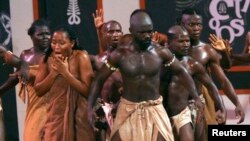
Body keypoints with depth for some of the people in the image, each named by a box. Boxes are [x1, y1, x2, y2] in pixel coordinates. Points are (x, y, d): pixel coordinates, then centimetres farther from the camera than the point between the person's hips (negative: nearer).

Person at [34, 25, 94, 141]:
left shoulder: (81, 57, -11)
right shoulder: (47, 59, 1)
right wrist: (54, 72, -13)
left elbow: (87, 91, -17)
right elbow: (38, 91, -1)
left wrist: (65, 72, -21)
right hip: (54, 115, 3)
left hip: (77, 116, -3)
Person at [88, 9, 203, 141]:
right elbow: (99, 79, -3)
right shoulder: (119, 54, -10)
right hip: (128, 110, 0)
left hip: (154, 110, 1)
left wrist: (196, 97, -5)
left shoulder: (161, 52, -7)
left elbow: (182, 71, 5)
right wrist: (90, 107, -14)